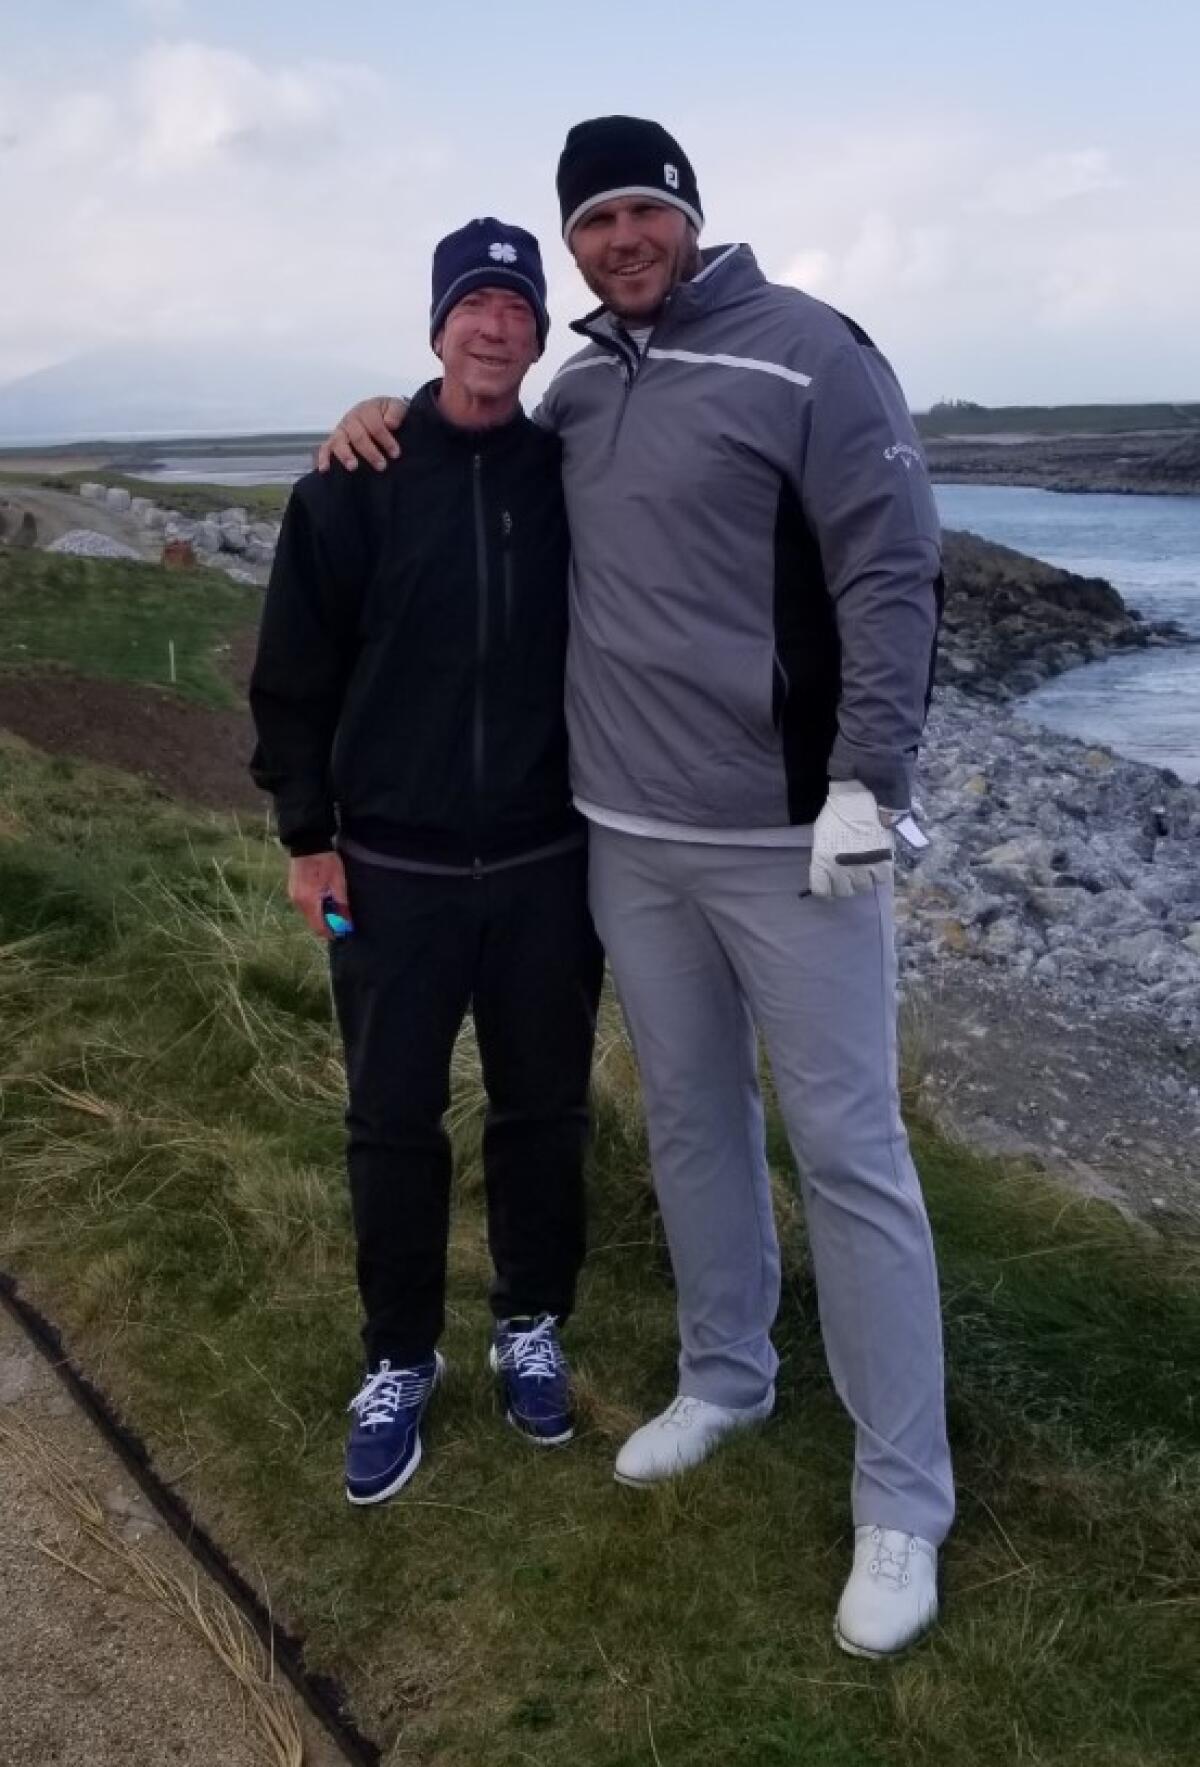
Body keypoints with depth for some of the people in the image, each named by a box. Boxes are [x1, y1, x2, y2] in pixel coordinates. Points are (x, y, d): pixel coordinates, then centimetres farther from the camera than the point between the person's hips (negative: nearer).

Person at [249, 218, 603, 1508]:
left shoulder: (574, 478, 1)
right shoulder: (354, 483, -4)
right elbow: (294, 672, 0)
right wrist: (308, 836, -2)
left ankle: (531, 1327, 34)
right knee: (394, 1123, 8)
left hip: (547, 864, 1)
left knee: (542, 1111, 12)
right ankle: (398, 1360, 27)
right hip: (392, 869, -1)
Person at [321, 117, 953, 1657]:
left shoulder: (804, 351, -7)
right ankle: (725, 1376, 38)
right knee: (688, 1121, 17)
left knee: (847, 1151, -1)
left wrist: (867, 782, -17)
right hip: (625, 838, 6)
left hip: (786, 835, -6)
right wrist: (404, 415, 11)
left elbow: (893, 570, -11)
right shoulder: (576, 392, 12)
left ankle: (902, 1498, 13)